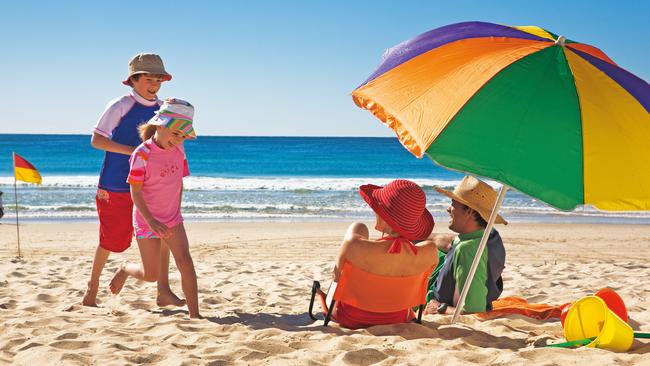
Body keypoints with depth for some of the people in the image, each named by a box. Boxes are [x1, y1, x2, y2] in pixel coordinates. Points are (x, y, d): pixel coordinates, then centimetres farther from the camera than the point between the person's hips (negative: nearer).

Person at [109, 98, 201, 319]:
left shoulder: (178, 150, -1)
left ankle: (194, 314, -15)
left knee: (184, 260, -15)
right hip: (147, 220, -4)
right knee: (151, 275, 5)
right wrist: (151, 221, -27)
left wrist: (176, 214, 13)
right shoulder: (142, 154, -18)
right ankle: (125, 269, 39)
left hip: (172, 219, 4)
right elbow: (135, 192, -18)